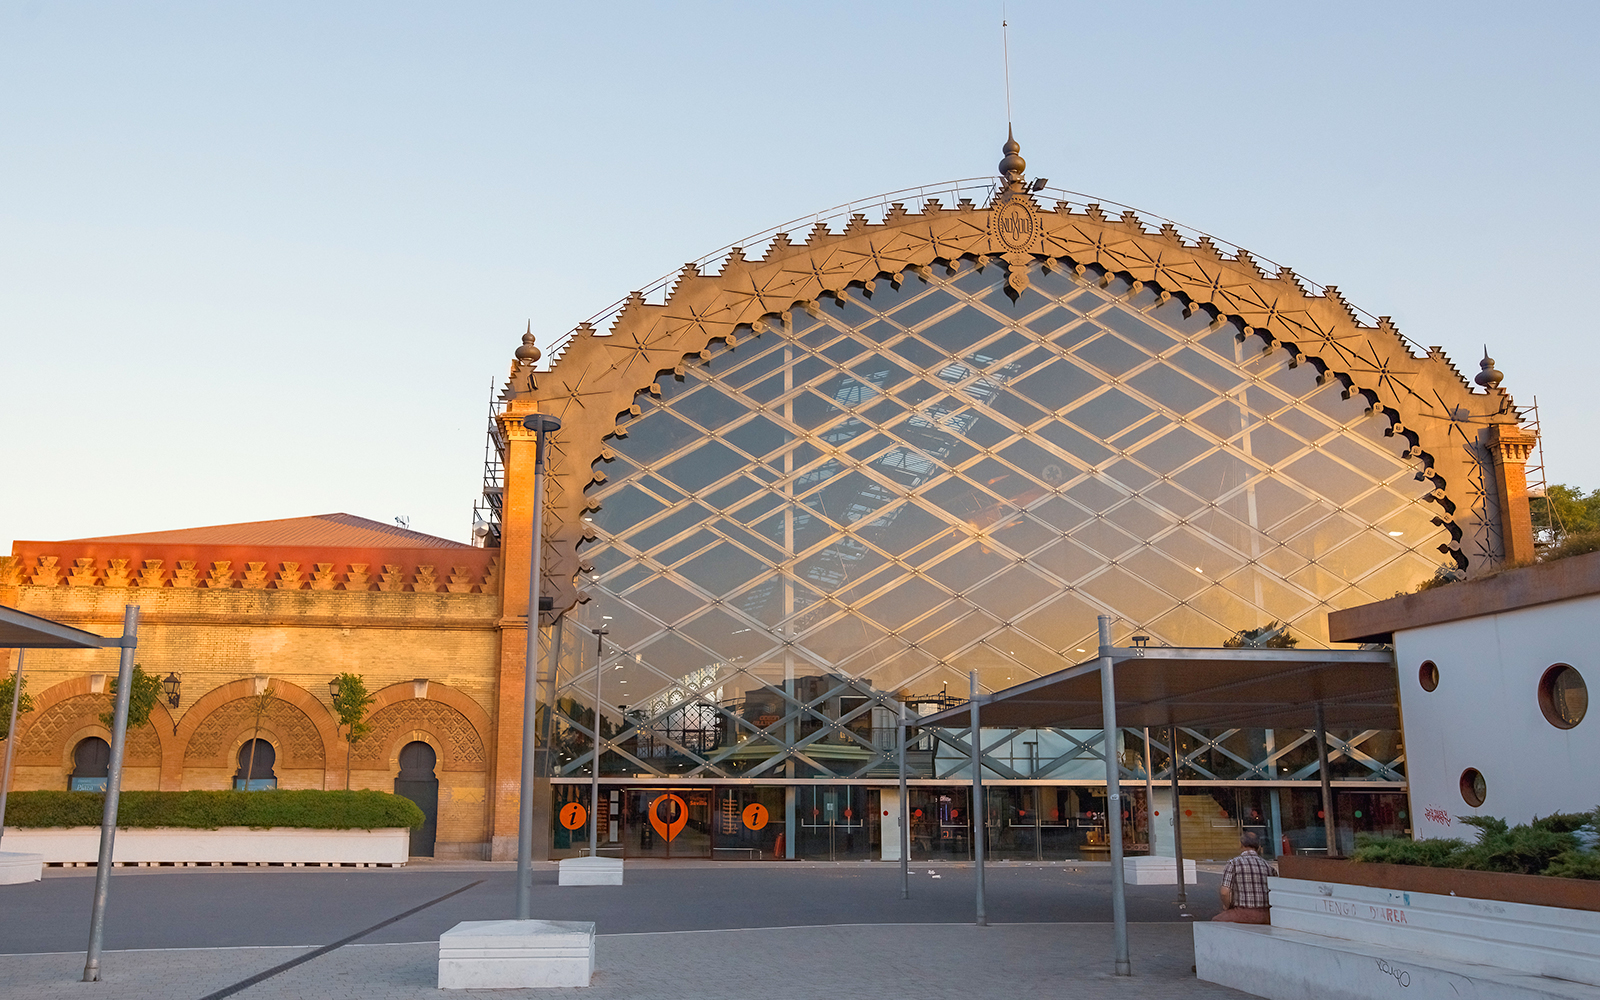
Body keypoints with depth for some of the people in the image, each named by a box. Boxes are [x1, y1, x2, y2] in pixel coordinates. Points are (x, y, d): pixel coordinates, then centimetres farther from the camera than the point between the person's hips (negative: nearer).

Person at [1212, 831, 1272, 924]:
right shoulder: (1266, 865, 8)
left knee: (1216, 921, 22)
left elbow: (1225, 892, -15)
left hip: (1242, 915, -5)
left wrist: (1226, 907, 3)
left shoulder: (1233, 864, -5)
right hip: (1264, 918, 5)